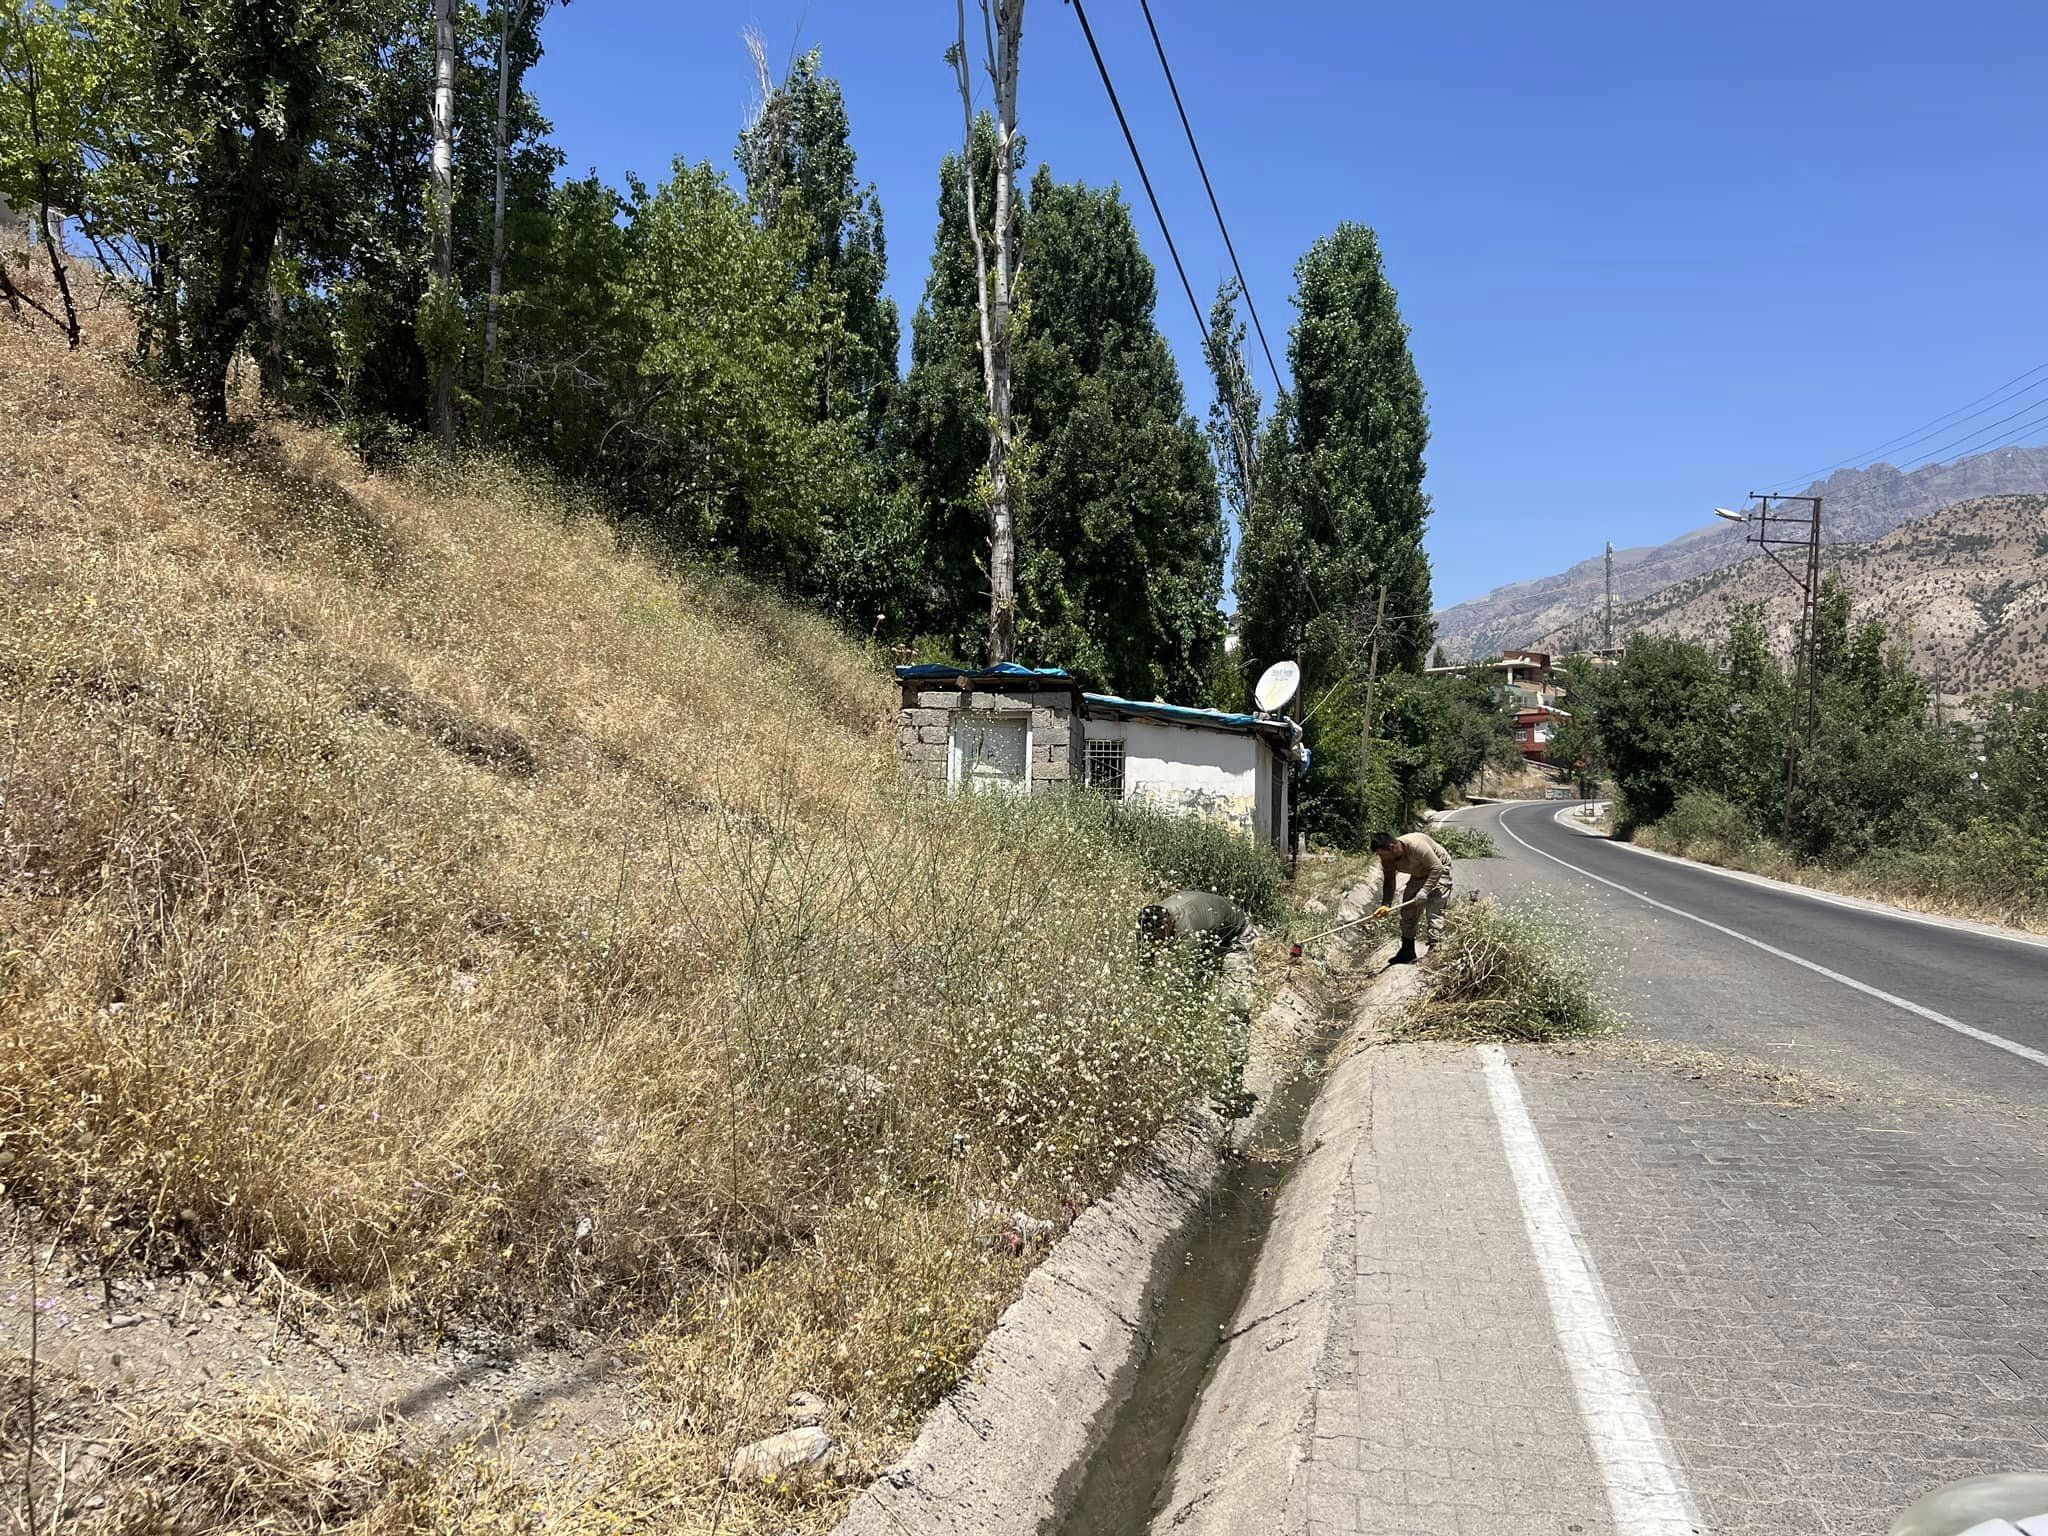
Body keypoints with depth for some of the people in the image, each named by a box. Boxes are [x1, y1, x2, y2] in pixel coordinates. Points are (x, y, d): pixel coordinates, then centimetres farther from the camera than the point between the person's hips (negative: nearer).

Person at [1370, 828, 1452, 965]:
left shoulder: (1416, 846, -38)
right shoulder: (1387, 859, -16)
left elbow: (1437, 867, -32)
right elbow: (1388, 882, -10)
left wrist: (1425, 890, -35)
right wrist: (1385, 905, -25)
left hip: (1438, 872, -7)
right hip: (1418, 875, 7)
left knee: (1434, 910, -18)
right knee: (1408, 911, 5)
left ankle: (1435, 948, -17)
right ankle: (1407, 951, 13)